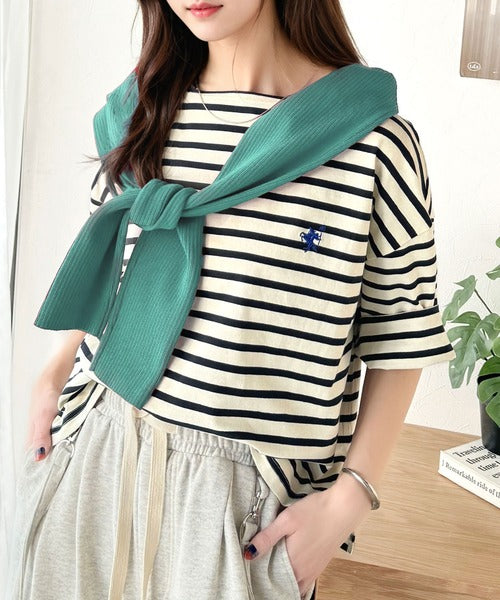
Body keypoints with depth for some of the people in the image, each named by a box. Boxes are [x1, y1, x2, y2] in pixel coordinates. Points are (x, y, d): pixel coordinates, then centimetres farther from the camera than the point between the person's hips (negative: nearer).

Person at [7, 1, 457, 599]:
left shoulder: (373, 138, -11)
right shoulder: (139, 109, 4)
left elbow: (402, 334, -5)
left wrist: (352, 495, -10)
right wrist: (54, 375, 4)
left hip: (253, 491, -4)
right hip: (95, 452, 4)